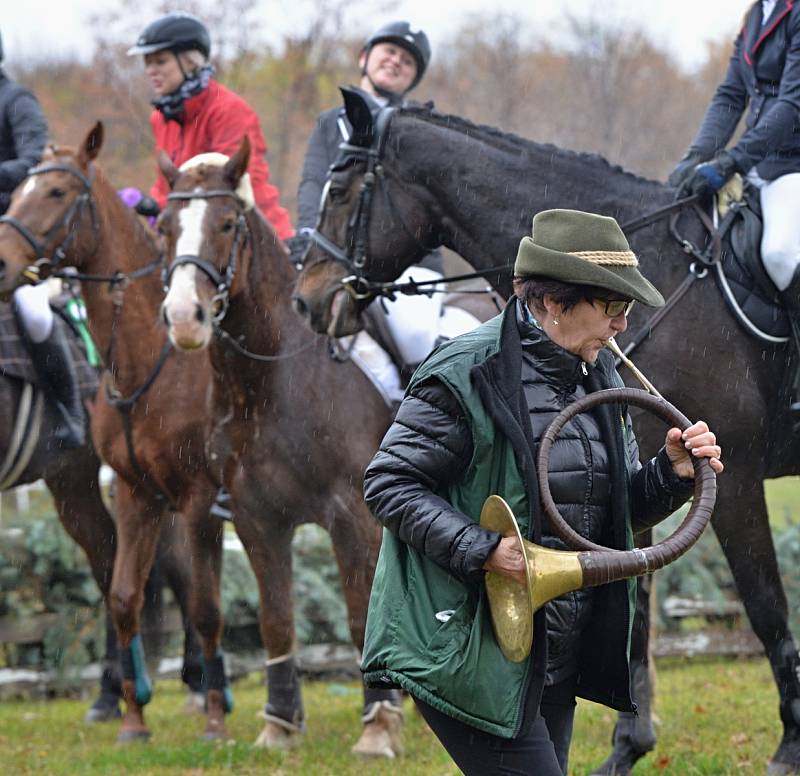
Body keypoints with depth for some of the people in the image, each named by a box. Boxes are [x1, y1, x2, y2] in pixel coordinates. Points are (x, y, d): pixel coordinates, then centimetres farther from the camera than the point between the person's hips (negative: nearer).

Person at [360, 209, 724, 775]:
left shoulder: (601, 380, 12)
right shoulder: (467, 372, -12)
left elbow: (624, 512, 19)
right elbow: (389, 484, -13)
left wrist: (673, 472, -3)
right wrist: (485, 551, -24)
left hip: (559, 658, 8)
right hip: (473, 652, -8)